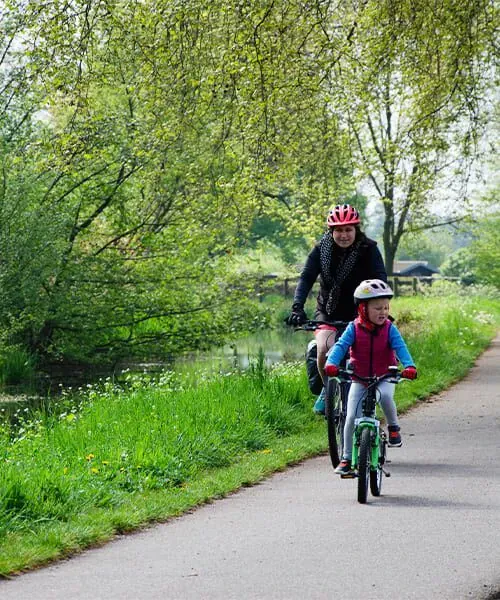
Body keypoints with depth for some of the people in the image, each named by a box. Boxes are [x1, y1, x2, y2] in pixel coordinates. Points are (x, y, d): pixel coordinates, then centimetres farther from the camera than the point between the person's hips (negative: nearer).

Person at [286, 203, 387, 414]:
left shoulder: (368, 250, -13)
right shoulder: (321, 250, -9)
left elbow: (379, 278, -23)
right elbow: (306, 278, -18)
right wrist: (297, 307, -34)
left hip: (358, 313, 0)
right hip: (328, 312, 0)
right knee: (324, 349, -24)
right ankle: (327, 390, 3)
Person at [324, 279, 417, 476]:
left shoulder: (389, 329, -9)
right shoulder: (354, 328, -10)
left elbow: (400, 347, -20)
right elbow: (341, 346, -20)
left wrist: (409, 366, -40)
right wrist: (331, 363, -40)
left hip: (384, 378, -1)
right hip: (359, 379, 1)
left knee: (385, 395, -35)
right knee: (351, 417, -9)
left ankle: (393, 426, -6)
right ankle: (346, 458, 5)